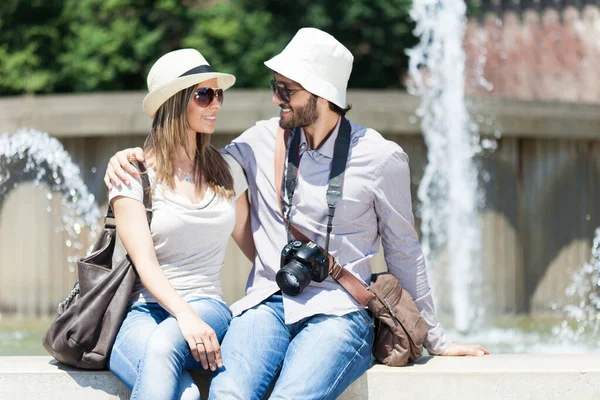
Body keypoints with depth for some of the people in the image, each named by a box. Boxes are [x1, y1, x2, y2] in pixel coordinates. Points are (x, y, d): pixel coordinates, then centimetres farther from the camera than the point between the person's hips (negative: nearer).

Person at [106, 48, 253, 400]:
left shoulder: (227, 171, 16)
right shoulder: (133, 175, 2)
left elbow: (254, 245, 24)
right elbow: (145, 263, -8)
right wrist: (185, 317, -24)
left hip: (207, 307, 3)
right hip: (144, 311, -3)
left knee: (164, 344, -36)